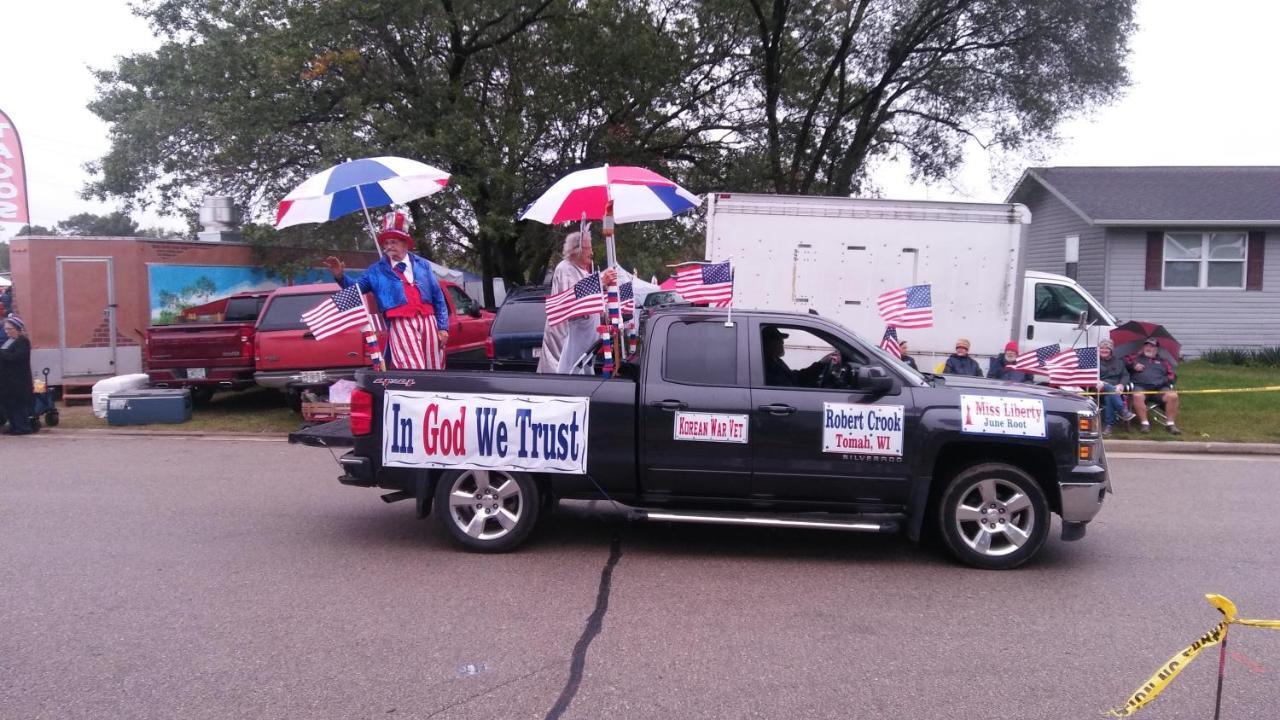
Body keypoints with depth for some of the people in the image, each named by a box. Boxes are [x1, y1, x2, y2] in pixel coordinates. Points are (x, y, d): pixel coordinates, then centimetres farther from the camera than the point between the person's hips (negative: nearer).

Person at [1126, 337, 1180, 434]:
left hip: (1160, 387, 2)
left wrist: (1167, 380, 0)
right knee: (1137, 396, -37)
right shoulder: (1136, 358, 26)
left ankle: (1170, 423, -22)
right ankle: (1144, 423, -32)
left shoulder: (1162, 361, 29)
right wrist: (1133, 365, -4)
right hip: (1141, 386, -2)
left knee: (1173, 396, -28)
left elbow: (1172, 375, 22)